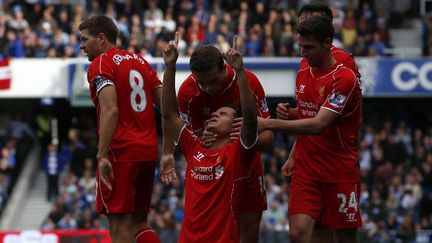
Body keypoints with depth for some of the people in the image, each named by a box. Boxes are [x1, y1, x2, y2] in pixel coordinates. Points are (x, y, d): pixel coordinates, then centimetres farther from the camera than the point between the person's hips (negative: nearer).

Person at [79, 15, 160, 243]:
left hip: (120, 153, -7)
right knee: (138, 222, 14)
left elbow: (111, 110, -19)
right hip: (148, 153, 7)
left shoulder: (100, 64, -6)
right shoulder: (140, 61, 17)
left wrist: (102, 156, -22)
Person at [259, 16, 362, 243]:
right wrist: (293, 156, 15)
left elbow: (318, 124, -25)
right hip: (305, 171, 6)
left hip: (340, 171, -5)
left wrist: (270, 124, -28)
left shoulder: (345, 78, -16)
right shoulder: (303, 75, 8)